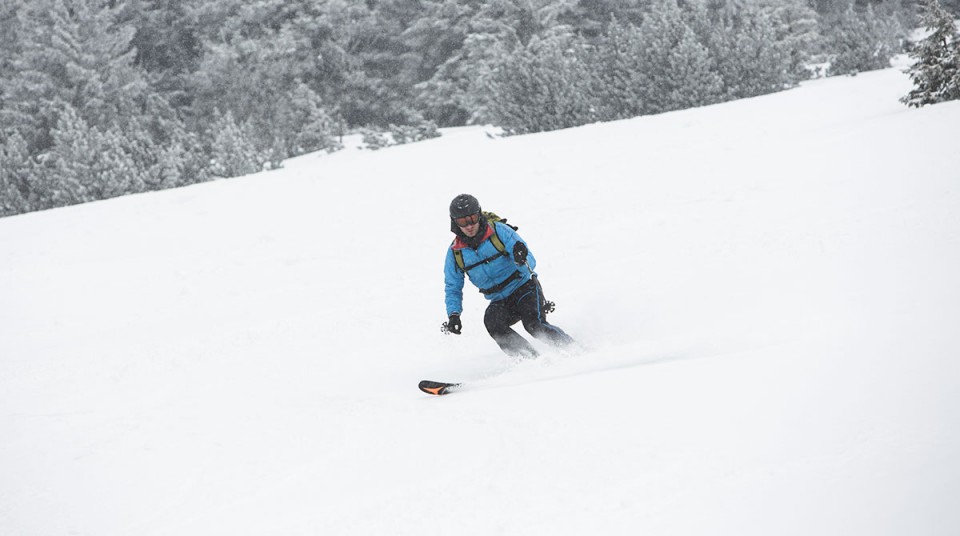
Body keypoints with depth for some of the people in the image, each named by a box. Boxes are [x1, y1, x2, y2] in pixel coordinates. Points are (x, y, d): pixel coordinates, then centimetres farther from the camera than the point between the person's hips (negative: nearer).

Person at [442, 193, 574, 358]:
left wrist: (522, 259, -41)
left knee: (534, 324, -28)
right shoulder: (455, 252, -5)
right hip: (500, 301, 3)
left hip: (524, 287, -3)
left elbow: (530, 263, -17)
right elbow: (453, 289, 6)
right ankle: (530, 359, -25)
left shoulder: (499, 231, -15)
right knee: (491, 321, -29)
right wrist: (453, 314, -12)